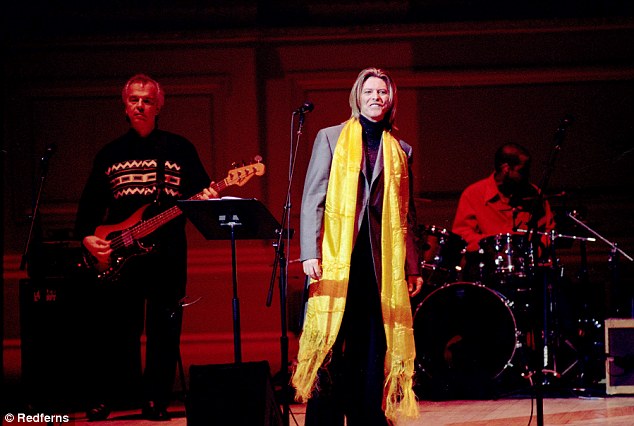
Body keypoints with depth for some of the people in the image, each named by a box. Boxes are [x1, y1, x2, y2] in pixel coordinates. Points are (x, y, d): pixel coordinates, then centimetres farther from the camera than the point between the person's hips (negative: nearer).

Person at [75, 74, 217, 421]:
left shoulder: (179, 148, 9)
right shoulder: (110, 154, 14)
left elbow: (201, 193, 6)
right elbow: (89, 205, 14)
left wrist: (206, 199, -17)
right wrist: (87, 237, -1)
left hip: (167, 252, -1)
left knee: (164, 332, -1)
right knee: (114, 330, 1)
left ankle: (156, 401, 6)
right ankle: (103, 399, 10)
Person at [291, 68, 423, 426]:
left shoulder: (400, 151, 15)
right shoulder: (331, 138, 7)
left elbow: (407, 214, 16)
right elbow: (313, 198, 2)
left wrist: (413, 267, 12)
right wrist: (310, 253, -9)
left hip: (382, 261, 3)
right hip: (336, 258, -3)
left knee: (374, 348, 2)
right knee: (330, 346, -4)